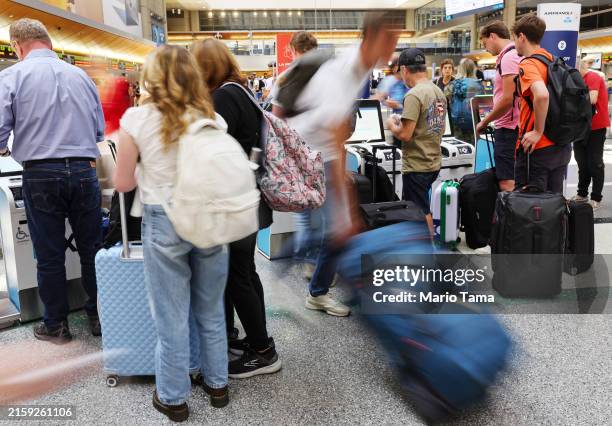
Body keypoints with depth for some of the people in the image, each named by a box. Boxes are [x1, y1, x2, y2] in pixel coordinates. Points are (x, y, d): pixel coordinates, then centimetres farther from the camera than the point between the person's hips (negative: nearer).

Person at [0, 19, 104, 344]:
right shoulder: (80, 76, 8)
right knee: (91, 250, 12)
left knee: (49, 256, 9)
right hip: (84, 171, 3)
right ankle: (98, 317, 22)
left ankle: (55, 326, 21)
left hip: (41, 175, -2)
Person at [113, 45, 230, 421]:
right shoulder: (213, 119, -2)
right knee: (211, 310, 19)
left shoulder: (136, 119, -8)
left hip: (165, 223, -2)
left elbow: (123, 183, -2)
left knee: (172, 317, 11)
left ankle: (174, 398, 26)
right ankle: (217, 384, 34)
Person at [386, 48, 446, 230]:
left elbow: (405, 135, -22)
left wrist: (391, 124, -2)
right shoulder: (438, 91, 9)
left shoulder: (413, 95, -18)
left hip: (417, 166, -9)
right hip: (434, 162, 9)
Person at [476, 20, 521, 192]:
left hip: (508, 129, -10)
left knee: (506, 184, -8)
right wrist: (490, 121, 18)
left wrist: (485, 122, -8)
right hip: (511, 128, 10)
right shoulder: (515, 55, 17)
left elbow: (508, 99, -19)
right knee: (513, 182, 14)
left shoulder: (508, 57, -13)